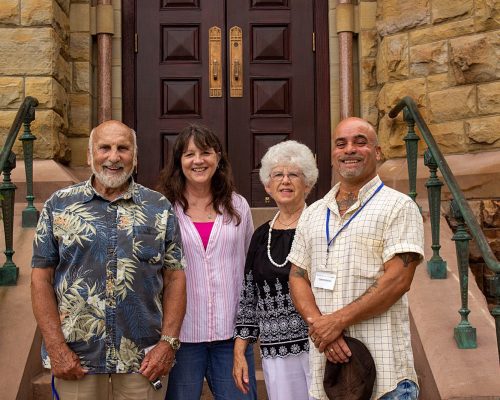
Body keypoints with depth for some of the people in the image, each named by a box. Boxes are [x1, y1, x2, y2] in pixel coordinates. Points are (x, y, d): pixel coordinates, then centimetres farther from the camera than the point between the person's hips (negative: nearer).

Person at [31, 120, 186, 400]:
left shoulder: (160, 208, 4)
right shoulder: (59, 205, 3)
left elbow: (175, 278, 3)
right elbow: (42, 278, 1)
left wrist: (168, 342, -7)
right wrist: (56, 347, -6)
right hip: (76, 359, 0)